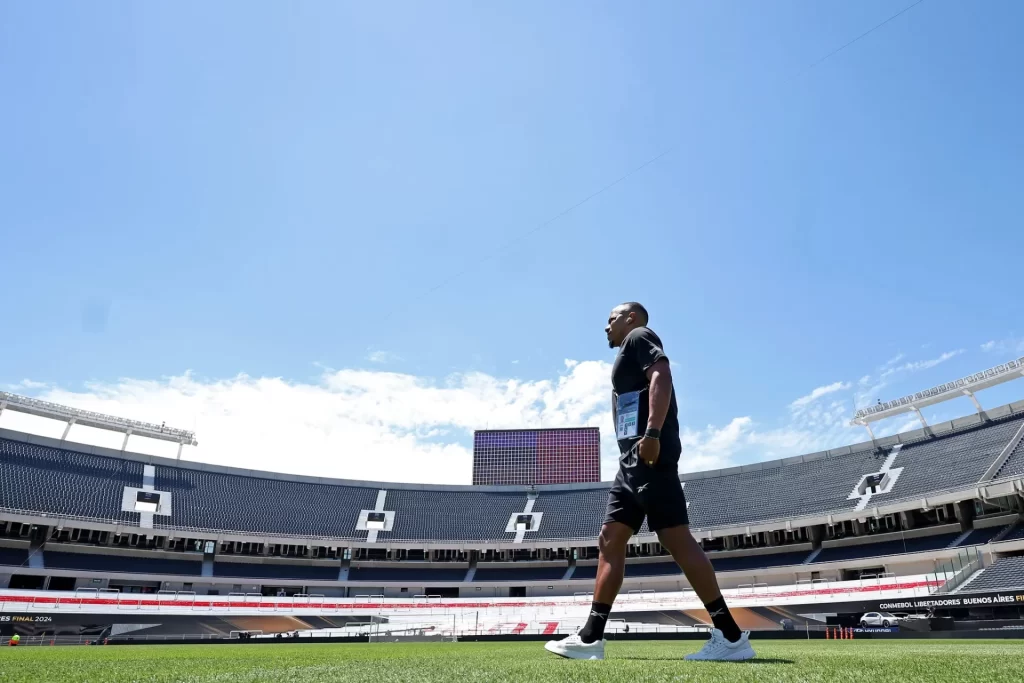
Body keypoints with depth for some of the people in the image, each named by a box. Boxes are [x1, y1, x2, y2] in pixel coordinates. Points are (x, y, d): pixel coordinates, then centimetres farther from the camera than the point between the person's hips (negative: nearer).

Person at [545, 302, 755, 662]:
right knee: (610, 541, 5)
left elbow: (662, 375, -15)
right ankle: (591, 638, 7)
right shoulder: (629, 353, 30)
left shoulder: (639, 337, 3)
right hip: (632, 461, 10)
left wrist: (652, 433, -27)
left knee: (677, 539, -12)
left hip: (649, 456, -10)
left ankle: (731, 636, -6)